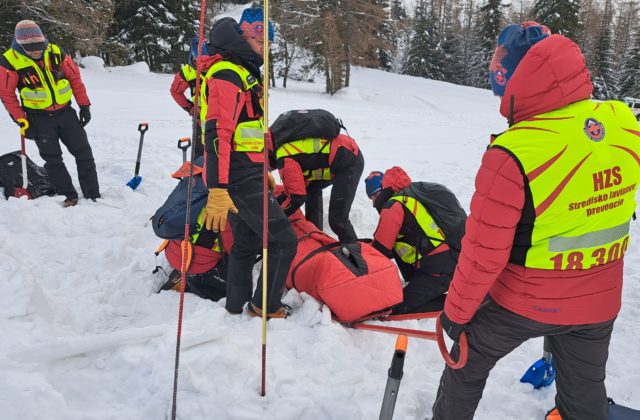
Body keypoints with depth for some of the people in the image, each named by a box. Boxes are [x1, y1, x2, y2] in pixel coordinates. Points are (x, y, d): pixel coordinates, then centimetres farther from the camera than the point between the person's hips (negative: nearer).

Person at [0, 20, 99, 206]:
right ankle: (68, 196, 16)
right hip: (39, 118, -2)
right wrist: (20, 119, -11)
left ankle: (93, 196, 14)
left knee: (84, 153, 4)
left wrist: (84, 105, 0)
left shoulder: (56, 52, -8)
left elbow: (75, 78, 1)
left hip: (65, 112, 2)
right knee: (53, 160, 4)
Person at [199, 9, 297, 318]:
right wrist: (217, 190, -28)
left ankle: (236, 307, 29)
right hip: (240, 180, -10)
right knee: (284, 241, -5)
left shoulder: (245, 73, 19)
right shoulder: (227, 75, -14)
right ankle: (266, 307, 10)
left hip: (247, 176, 10)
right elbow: (217, 135, -23)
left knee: (246, 243, 17)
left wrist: (263, 172, 27)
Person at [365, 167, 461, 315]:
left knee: (399, 308, -3)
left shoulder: (393, 206, -11)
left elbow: (381, 248, -6)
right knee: (399, 242, 21)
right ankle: (416, 284, 20)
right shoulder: (413, 194, 17)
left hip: (442, 270, -9)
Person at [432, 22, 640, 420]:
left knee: (468, 363, 21)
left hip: (524, 302, -5)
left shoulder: (513, 153, -30)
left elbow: (483, 252, -22)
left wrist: (456, 311, -8)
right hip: (599, 302, 5)